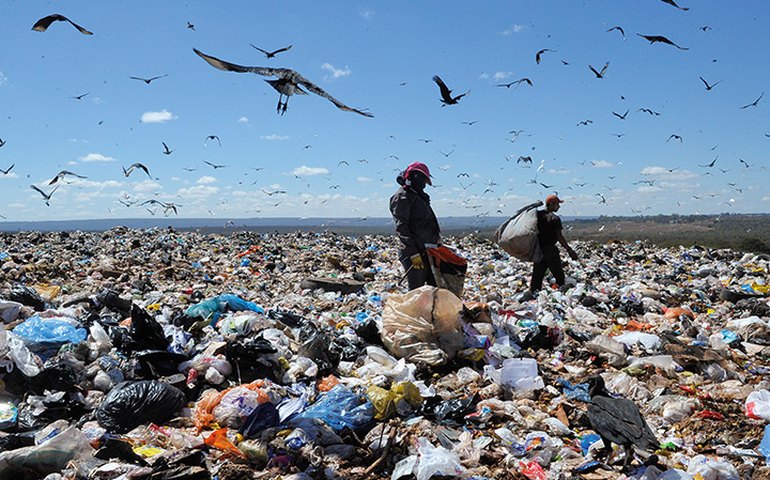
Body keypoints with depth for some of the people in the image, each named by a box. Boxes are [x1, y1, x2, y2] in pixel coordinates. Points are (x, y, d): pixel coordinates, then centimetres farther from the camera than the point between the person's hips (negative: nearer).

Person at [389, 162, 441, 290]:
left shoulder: (418, 196, 22)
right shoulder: (402, 196, -8)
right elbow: (401, 228, -17)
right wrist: (413, 253, -22)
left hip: (428, 251, 9)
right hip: (416, 252, -9)